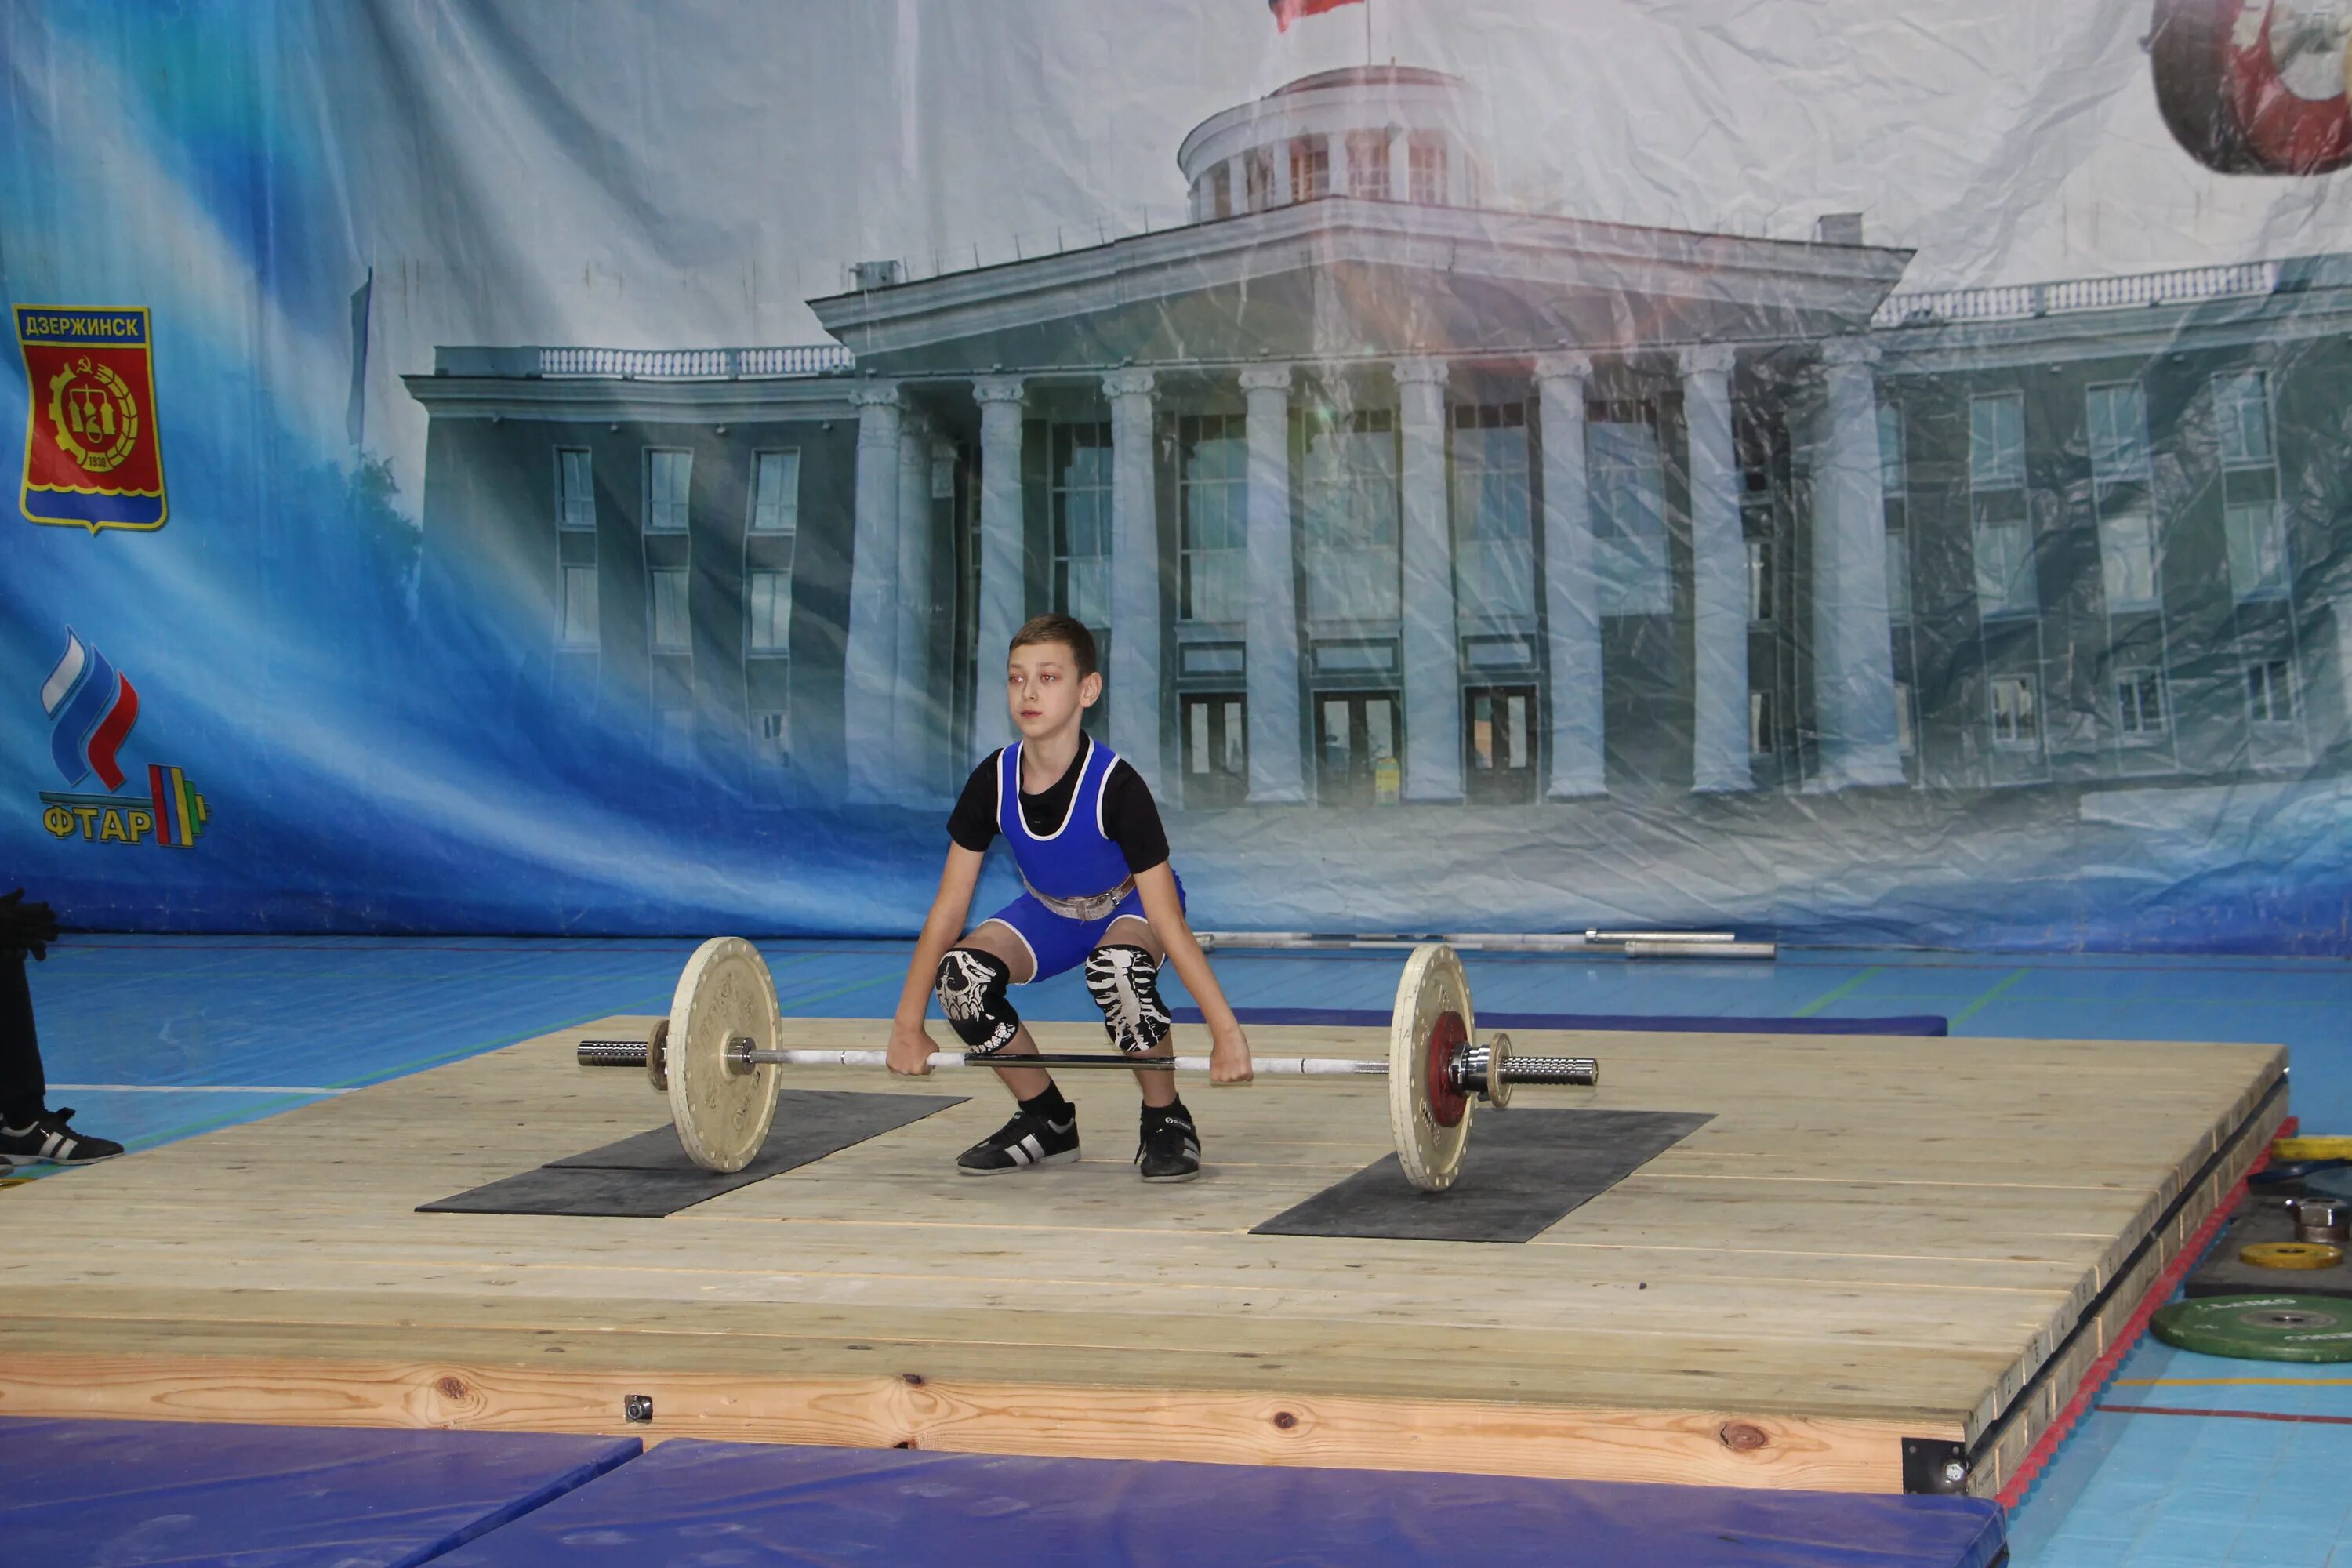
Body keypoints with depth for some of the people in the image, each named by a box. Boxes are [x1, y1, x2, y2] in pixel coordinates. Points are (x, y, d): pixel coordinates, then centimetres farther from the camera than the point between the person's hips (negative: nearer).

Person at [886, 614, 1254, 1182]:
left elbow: (1168, 923, -32)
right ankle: (1047, 1122, 0)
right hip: (1050, 910, 4)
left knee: (1117, 966, -39)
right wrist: (908, 1027, -13)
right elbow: (948, 910, -15)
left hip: (1126, 906, -4)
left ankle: (1167, 1123, -15)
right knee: (960, 974, -24)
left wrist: (1226, 1032, -34)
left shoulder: (1115, 787, -34)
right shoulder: (993, 781, -23)